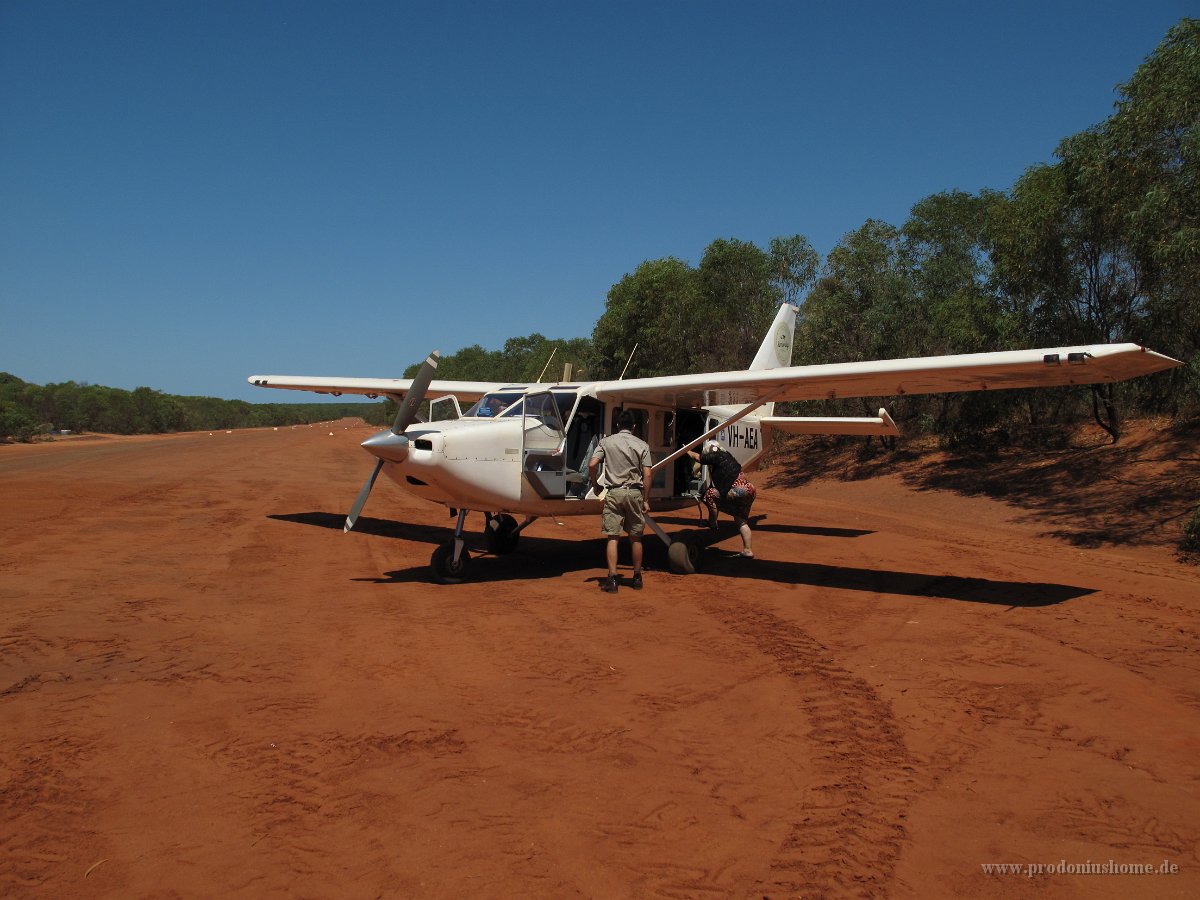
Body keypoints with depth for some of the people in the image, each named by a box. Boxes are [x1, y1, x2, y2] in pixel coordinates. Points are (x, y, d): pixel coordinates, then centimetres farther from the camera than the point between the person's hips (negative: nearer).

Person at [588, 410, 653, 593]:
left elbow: (592, 464, -6)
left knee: (612, 537, 0)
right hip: (634, 492, 1)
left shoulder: (606, 442, 5)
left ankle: (612, 579, -6)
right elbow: (647, 475, -2)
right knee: (635, 537, 11)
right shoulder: (642, 444, 4)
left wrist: (595, 485, 10)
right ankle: (637, 578, 19)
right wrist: (645, 500, 4)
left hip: (614, 493, 0)